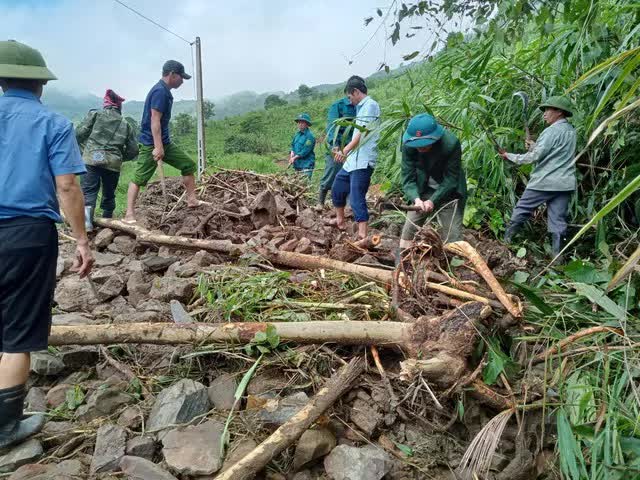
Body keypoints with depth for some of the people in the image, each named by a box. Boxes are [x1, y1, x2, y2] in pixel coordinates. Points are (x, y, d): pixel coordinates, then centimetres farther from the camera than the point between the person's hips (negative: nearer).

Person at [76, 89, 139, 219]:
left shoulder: (94, 115, 9)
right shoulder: (126, 125, 15)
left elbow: (79, 134, 1)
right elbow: (133, 151, 12)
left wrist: (87, 143, 21)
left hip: (91, 159, -2)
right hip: (113, 163, 2)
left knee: (89, 190, -4)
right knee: (109, 194, 18)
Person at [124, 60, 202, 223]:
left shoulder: (164, 91, 14)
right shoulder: (160, 91, -16)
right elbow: (155, 120, -23)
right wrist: (158, 147, -27)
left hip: (165, 142, 10)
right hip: (151, 144, -10)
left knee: (188, 164, 9)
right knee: (139, 178, -6)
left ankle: (192, 200, 17)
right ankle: (129, 214, -4)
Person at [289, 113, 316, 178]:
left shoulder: (309, 136, -11)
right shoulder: (297, 134, 13)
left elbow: (305, 151, -16)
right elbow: (293, 145, 19)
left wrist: (295, 157, -9)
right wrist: (292, 153, -2)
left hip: (306, 166, -8)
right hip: (297, 164, 8)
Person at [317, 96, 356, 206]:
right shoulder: (338, 105, -1)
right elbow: (332, 126, -11)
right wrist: (334, 144, -26)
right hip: (336, 148, -3)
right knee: (330, 177, 0)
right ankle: (320, 203, 13)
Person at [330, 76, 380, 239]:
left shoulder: (370, 105, -7)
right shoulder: (361, 107, 21)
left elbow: (363, 132, -16)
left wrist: (346, 150, -16)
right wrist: (345, 151, 23)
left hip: (362, 162, -10)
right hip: (352, 161, 10)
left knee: (356, 198, -15)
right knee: (337, 188, 21)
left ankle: (363, 235, -15)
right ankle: (340, 221, 37)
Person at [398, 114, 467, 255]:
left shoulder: (451, 143, -26)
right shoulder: (408, 145, -18)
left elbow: (450, 179, -20)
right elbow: (407, 178, -16)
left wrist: (432, 201, -31)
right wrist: (416, 198, -34)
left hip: (448, 192, -3)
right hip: (422, 192, 3)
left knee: (452, 237, -7)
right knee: (408, 233, 1)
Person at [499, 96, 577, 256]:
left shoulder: (551, 131, -12)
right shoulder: (570, 131, 14)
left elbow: (534, 157, -13)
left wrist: (509, 156, -4)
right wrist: (534, 145, 18)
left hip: (544, 182, -7)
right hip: (564, 183, 7)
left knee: (521, 210, 9)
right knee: (558, 221, 5)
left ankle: (506, 241, 19)